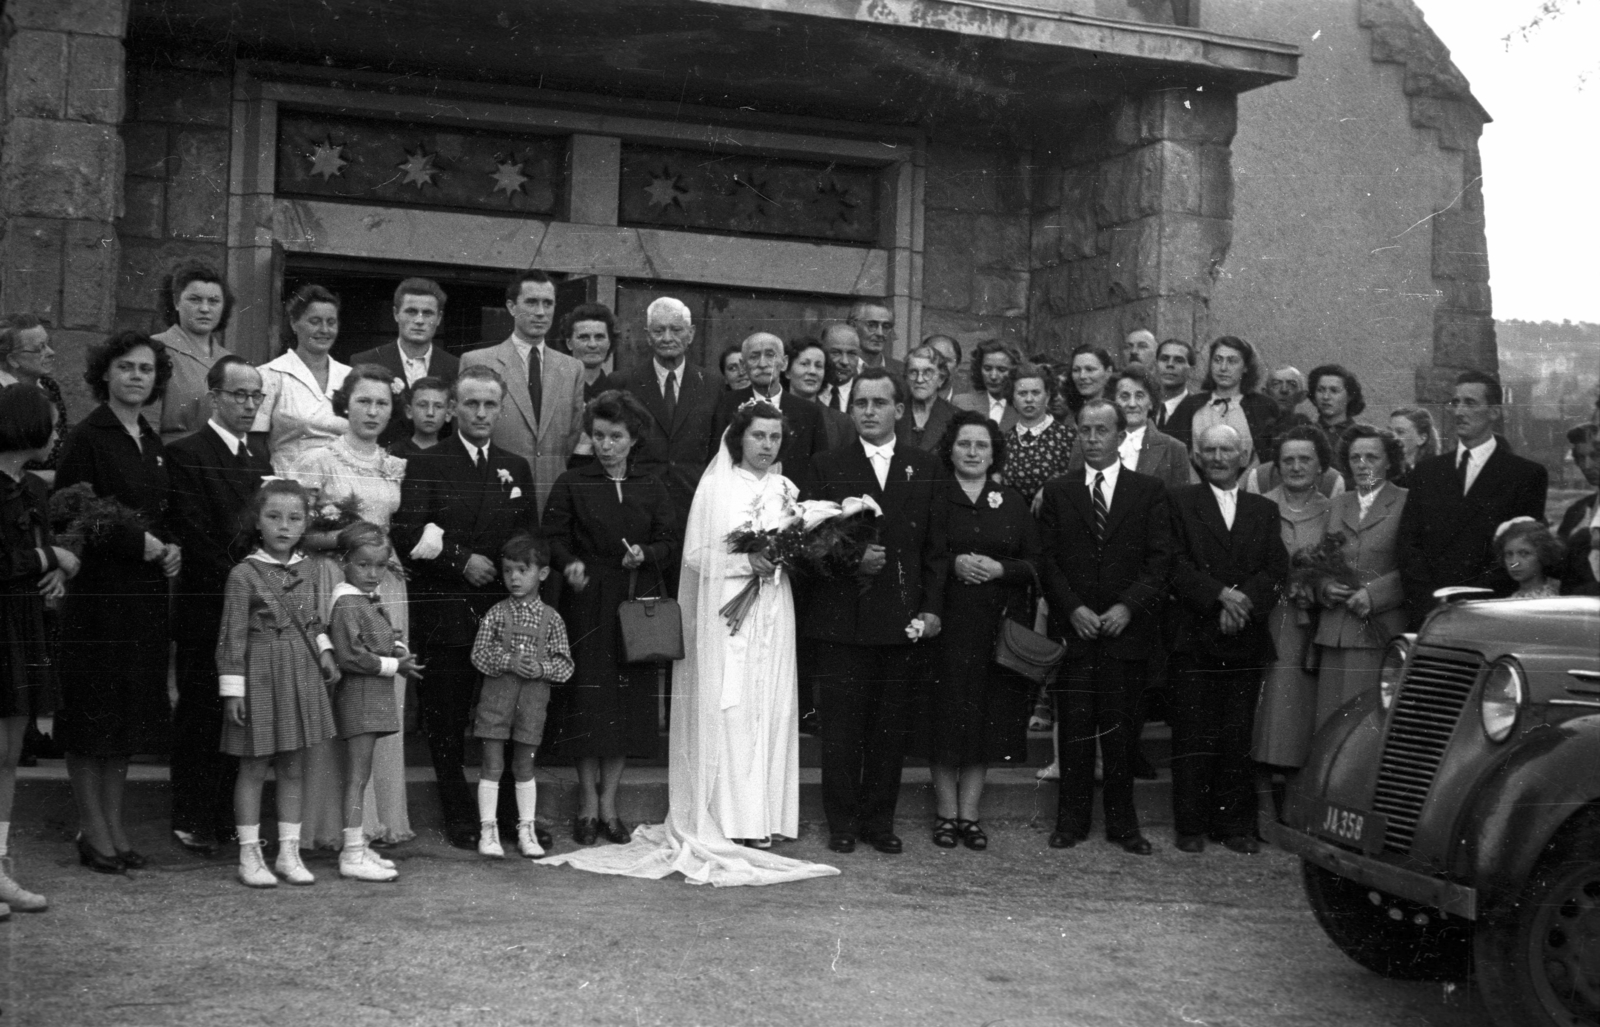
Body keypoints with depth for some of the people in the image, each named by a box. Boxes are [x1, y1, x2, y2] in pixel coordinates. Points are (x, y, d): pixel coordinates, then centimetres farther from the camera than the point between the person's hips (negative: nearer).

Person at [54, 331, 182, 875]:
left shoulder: (154, 443, 14)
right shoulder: (87, 436, -8)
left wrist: (170, 548, 2)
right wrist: (138, 540, -16)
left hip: (145, 590, 7)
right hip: (97, 590, -7)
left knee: (130, 711, 11)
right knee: (93, 711, 0)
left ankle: (114, 825, 20)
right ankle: (93, 830, 8)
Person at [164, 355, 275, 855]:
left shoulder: (259, 454, 17)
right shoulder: (186, 454, -6)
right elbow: (194, 536, -13)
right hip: (207, 609, -6)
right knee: (200, 715, 1)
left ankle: (227, 817, 16)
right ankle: (191, 821, 9)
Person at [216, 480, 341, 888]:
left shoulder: (307, 570, 7)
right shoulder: (244, 574, -9)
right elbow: (231, 636, -9)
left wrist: (325, 651, 4)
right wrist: (232, 688, -12)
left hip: (301, 675, 5)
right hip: (260, 675, -5)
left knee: (293, 767, 10)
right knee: (254, 767, 2)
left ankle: (289, 852, 18)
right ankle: (249, 856, 11)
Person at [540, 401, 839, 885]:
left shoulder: (784, 490, 13)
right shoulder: (716, 487, 0)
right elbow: (697, 555, -5)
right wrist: (746, 560, -17)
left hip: (772, 614, 5)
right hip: (725, 614, -4)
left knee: (770, 709, 2)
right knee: (727, 712, -6)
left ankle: (761, 817, 7)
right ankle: (729, 821, -4)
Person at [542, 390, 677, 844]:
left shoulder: (652, 488, 9)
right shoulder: (572, 484, 3)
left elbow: (671, 544, 7)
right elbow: (553, 537, -1)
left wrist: (645, 554, -12)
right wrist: (569, 563, -19)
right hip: (588, 603, -2)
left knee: (630, 700, 4)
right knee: (589, 700, -2)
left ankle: (609, 803, 14)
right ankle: (588, 804, 9)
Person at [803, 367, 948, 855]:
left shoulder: (926, 467, 9)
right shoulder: (827, 467, 4)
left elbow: (937, 545, 8)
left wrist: (932, 607, 0)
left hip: (901, 617, 2)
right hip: (840, 617, -2)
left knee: (889, 726, 7)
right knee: (841, 727, 3)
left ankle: (879, 820, 18)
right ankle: (842, 822, 13)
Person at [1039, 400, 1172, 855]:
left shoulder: (1149, 490, 7)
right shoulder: (1057, 491, 9)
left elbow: (1159, 559, 1)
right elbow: (1048, 560, 5)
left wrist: (1129, 606, -11)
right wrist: (1073, 608, -8)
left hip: (1126, 628, -1)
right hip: (1073, 629, 1)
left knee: (1120, 729, 2)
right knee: (1074, 728, 2)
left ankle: (1122, 822, 11)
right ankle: (1072, 820, 10)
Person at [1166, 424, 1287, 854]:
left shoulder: (1264, 509, 15)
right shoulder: (1180, 502, 6)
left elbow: (1277, 569, 4)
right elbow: (1176, 564, -5)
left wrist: (1244, 600, -12)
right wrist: (1220, 595, -16)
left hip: (1246, 640, 2)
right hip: (1195, 638, -2)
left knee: (1237, 737, 3)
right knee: (1193, 736, -1)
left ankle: (1236, 826, 10)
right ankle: (1191, 825, 6)